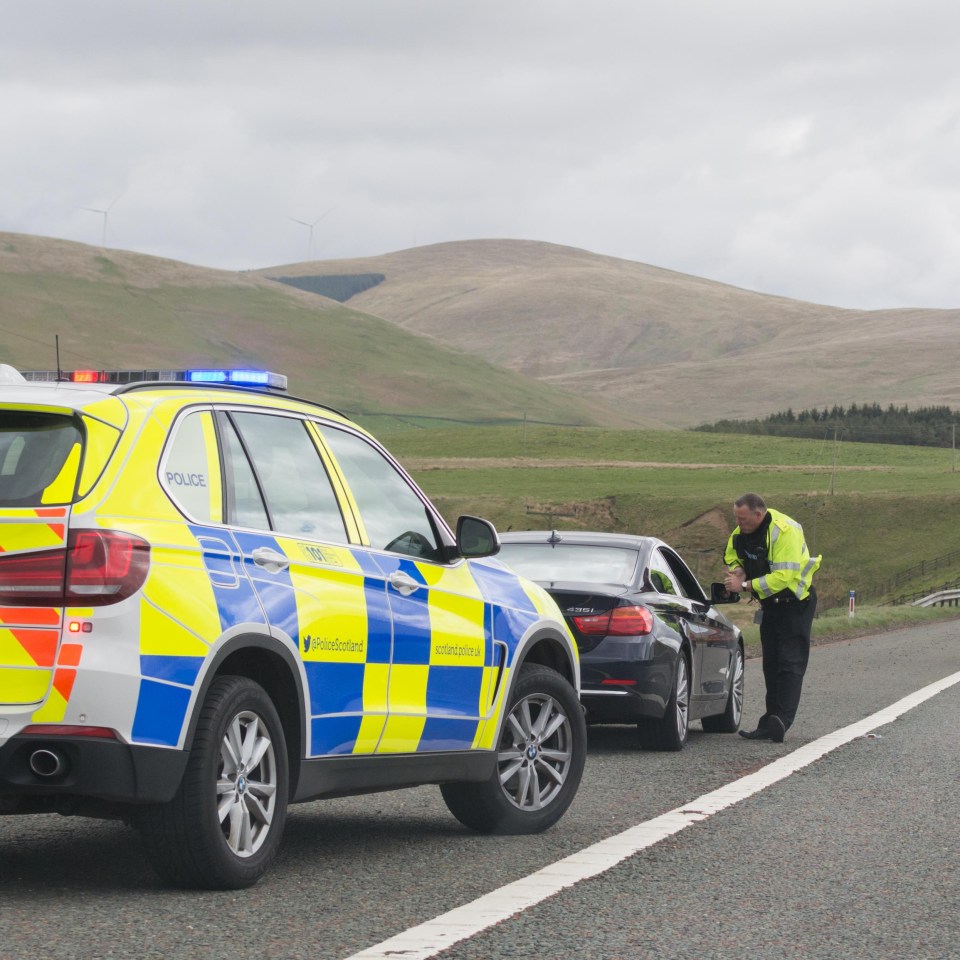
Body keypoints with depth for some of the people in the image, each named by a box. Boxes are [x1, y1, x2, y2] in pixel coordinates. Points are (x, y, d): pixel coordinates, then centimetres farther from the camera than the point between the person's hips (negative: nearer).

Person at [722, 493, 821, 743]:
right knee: (771, 663, 9)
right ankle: (771, 723, 12)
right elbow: (731, 555, 17)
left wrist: (744, 586, -31)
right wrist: (738, 569, -7)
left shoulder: (785, 532, -27)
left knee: (790, 663, -12)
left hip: (796, 603, -9)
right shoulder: (743, 531, -2)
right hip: (771, 603, 9)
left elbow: (782, 577, -33)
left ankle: (780, 722, -20)